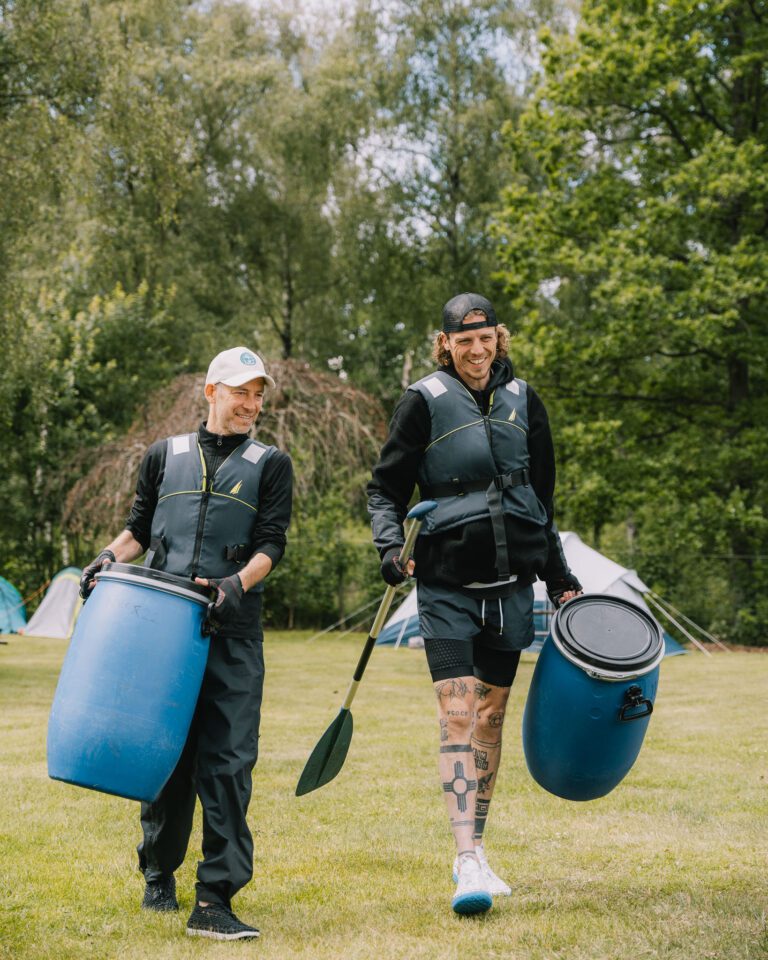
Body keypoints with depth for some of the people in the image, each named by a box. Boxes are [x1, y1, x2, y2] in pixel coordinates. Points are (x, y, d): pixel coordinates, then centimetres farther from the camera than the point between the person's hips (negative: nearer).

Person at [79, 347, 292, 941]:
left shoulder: (270, 464, 13)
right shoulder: (165, 456, 18)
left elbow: (271, 543, 3)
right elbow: (139, 529, 21)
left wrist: (238, 583, -15)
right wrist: (111, 558, 0)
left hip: (232, 630, -1)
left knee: (227, 760, -9)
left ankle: (215, 899, -9)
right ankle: (159, 874, 27)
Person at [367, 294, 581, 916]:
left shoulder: (522, 400, 8)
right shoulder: (425, 401, -2)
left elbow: (542, 498, 16)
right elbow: (387, 486, 0)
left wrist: (559, 577, 17)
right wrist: (390, 546, -18)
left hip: (511, 583, 4)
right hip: (447, 584, -4)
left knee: (490, 716, 9)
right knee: (458, 714, -13)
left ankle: (474, 853, 19)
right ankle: (469, 860, -17)